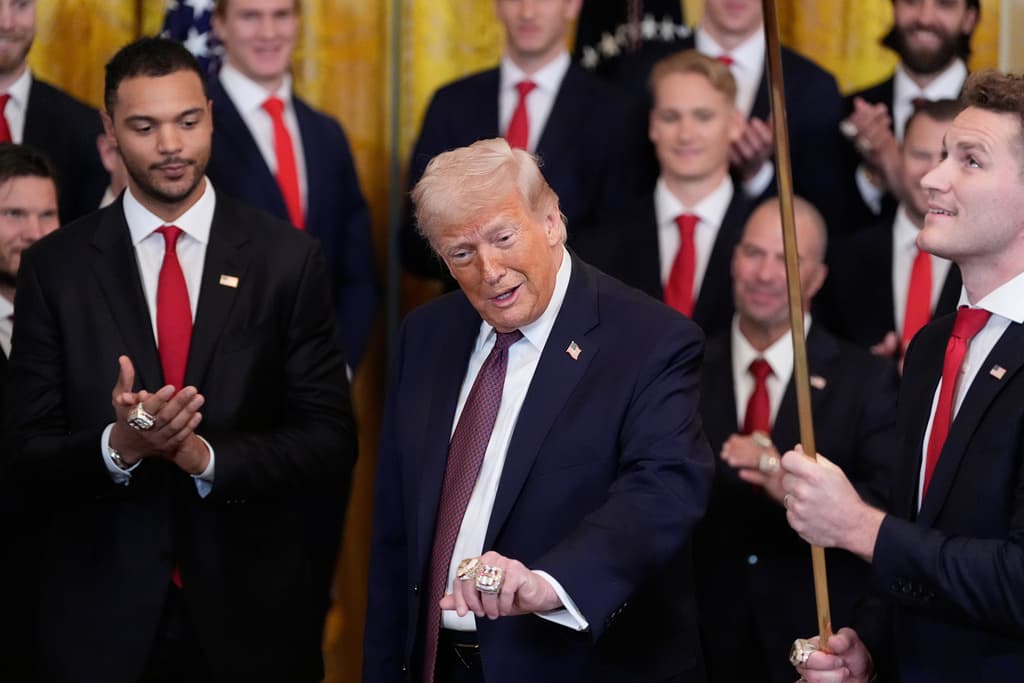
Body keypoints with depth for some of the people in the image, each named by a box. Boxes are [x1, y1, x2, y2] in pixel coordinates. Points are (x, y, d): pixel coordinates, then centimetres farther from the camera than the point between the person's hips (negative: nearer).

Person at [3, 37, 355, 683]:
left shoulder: (288, 258, -1)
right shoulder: (56, 266, 0)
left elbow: (331, 443, -2)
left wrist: (207, 458, -18)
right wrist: (118, 446, -20)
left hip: (252, 615, 0)